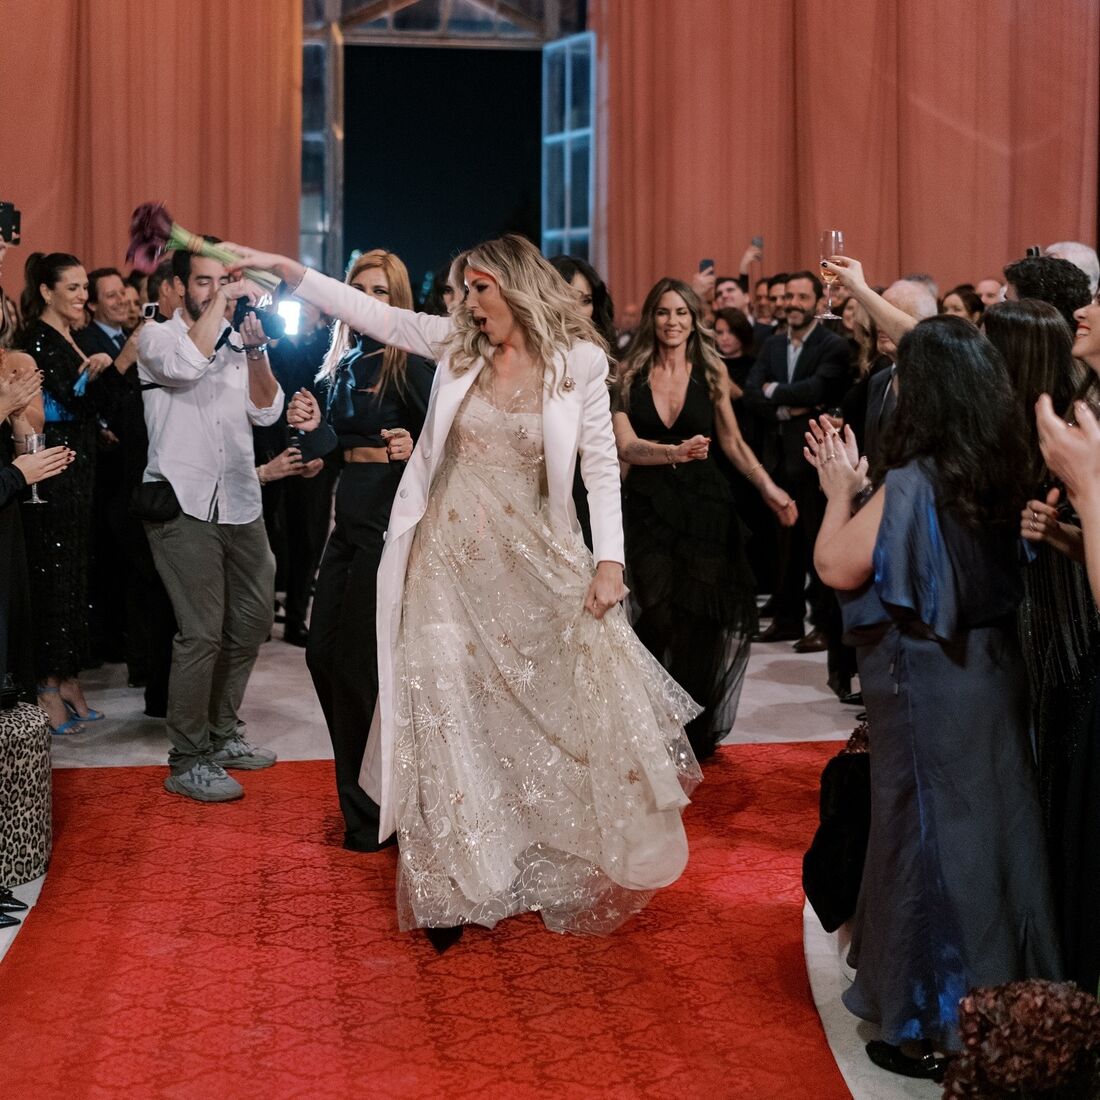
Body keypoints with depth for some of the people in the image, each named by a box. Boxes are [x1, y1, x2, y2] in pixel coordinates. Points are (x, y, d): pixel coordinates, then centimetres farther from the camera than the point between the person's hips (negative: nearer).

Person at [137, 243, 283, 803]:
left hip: (239, 501, 6)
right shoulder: (156, 337, 1)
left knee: (252, 621, 12)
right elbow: (188, 364, -23)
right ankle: (187, 761, 0)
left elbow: (267, 410, 3)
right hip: (185, 502, -6)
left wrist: (254, 348, -9)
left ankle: (222, 734, 29)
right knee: (202, 632, -11)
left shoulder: (238, 342, 14)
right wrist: (219, 304, -14)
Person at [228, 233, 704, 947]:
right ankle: (454, 886, 13)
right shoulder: (456, 344, 5)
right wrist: (287, 270, -1)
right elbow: (370, 313, 5)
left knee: (560, 712, 0)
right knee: (449, 717, 2)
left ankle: (568, 872, 22)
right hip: (450, 562, 2)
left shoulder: (579, 360, -3)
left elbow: (602, 467, -3)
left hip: (533, 565, -2)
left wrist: (609, 559, -10)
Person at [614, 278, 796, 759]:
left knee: (701, 621, 0)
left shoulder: (711, 372, 5)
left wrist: (769, 488, -2)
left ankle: (697, 732, 14)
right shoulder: (630, 375, 2)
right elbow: (626, 445, -9)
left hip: (704, 506, 1)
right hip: (648, 507, -1)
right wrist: (676, 453, -26)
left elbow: (733, 441, 11)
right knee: (659, 617, -4)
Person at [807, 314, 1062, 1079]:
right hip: (994, 671, 7)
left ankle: (934, 1028, 18)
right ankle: (998, 998, 34)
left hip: (930, 685, -7)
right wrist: (864, 487, 11)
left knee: (931, 837, 5)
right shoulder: (1002, 473, 0)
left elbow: (837, 568, -16)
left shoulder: (912, 482, -22)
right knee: (990, 826, 18)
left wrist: (839, 489, -4)